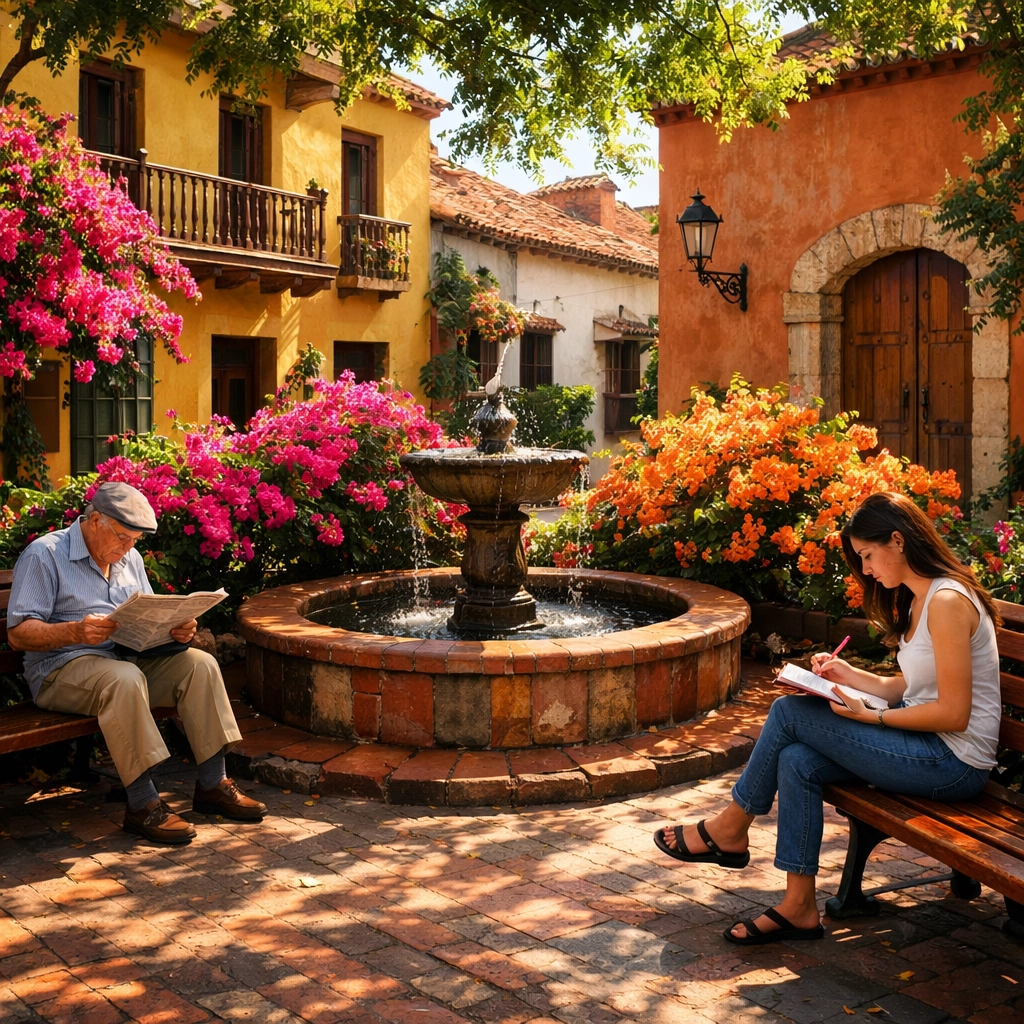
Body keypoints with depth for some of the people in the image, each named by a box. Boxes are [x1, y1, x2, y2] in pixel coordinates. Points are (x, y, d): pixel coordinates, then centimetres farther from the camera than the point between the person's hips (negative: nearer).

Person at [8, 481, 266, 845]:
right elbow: (18, 633, -13)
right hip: (63, 668, -7)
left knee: (200, 664, -16)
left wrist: (176, 629, -6)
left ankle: (212, 785, -12)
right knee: (124, 679, -38)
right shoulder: (44, 554, -6)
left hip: (129, 658, 7)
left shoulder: (130, 558, 16)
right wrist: (75, 631, -31)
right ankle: (142, 806, -32)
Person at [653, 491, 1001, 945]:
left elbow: (953, 713, -21)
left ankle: (730, 829, 8)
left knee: (790, 713, -12)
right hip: (931, 751, 9)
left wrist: (870, 716, -17)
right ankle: (798, 907, -5)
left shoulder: (947, 601, -19)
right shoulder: (916, 598, 12)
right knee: (797, 760, -10)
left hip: (953, 763, -9)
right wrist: (849, 674, 4)